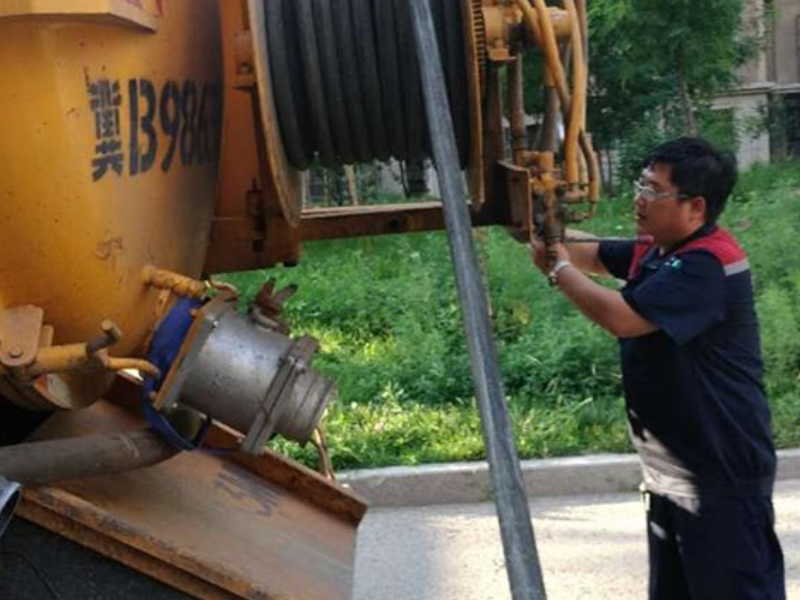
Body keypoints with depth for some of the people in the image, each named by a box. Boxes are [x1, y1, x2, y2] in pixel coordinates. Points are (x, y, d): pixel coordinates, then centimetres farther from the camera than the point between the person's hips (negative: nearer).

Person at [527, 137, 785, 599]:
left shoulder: (708, 265, -24)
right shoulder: (657, 251, 8)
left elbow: (621, 317, -30)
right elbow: (594, 255, 21)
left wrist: (558, 270, -15)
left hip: (722, 471, -10)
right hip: (672, 468, 10)